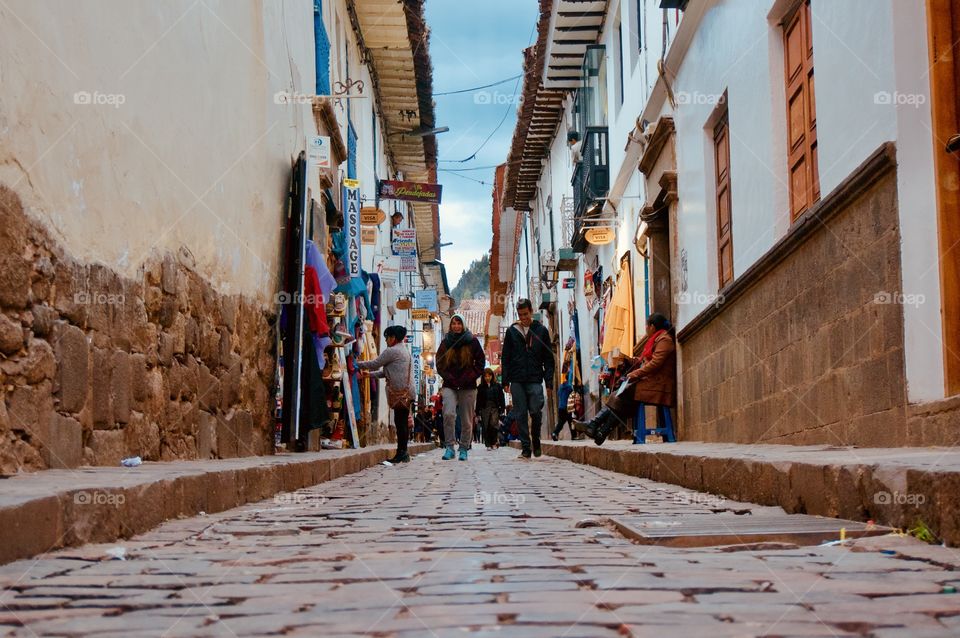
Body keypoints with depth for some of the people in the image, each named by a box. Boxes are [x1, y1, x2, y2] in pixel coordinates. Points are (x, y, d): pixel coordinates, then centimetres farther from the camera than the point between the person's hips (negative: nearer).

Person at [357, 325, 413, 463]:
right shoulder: (404, 351, 24)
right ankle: (402, 452, 9)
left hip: (399, 392, -9)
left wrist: (358, 364, 9)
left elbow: (375, 364, -4)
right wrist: (370, 374, 25)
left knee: (400, 421, -9)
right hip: (407, 392, 9)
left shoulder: (391, 351, -7)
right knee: (403, 422, 8)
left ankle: (401, 453, -10)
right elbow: (386, 371, 26)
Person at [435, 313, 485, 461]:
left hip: (468, 387, 0)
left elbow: (480, 363, 4)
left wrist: (468, 378, -6)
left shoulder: (472, 342, 4)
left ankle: (464, 449, 16)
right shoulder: (445, 343, 8)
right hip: (450, 386, 0)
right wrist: (450, 379, -5)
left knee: (467, 420, 3)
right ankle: (449, 447, -16)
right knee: (449, 413, -21)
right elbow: (440, 365, 9)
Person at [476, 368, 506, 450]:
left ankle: (494, 442, -1)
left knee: (493, 423, -17)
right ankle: (488, 444, 5)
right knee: (485, 427, -2)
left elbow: (502, 398, 8)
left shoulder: (497, 386, 8)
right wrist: (477, 411, 1)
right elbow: (478, 400, 8)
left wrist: (502, 409, 0)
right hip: (484, 408, 1)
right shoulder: (481, 387, 9)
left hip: (494, 408, -1)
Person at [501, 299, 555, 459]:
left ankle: (536, 441, 14)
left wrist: (549, 381, -1)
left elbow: (548, 359, 7)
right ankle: (526, 447, 6)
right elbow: (505, 358, 10)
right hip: (517, 381, 1)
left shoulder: (541, 330, 7)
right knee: (521, 415, 1)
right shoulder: (511, 331, 10)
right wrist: (505, 381, 2)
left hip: (535, 380, -1)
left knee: (536, 411, -9)